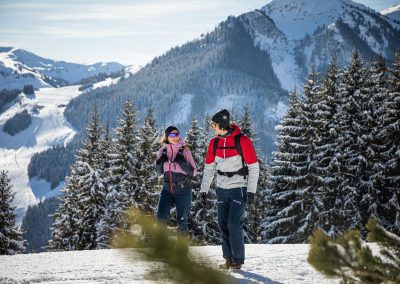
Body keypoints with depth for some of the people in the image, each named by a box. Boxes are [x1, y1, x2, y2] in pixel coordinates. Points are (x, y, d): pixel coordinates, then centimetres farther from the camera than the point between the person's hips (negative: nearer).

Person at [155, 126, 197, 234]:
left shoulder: (184, 151, -9)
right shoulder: (163, 151, 2)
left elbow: (193, 172, -10)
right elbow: (159, 171, 13)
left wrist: (182, 161, -23)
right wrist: (160, 162, -8)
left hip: (183, 190, -3)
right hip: (167, 189, 3)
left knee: (182, 220, 5)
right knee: (160, 218, -5)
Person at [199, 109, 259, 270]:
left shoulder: (242, 141, -12)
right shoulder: (214, 143, 4)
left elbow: (254, 166, -9)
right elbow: (209, 168, 11)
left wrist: (251, 190, -13)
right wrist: (204, 190, 6)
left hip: (239, 188, -5)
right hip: (222, 189, 6)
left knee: (234, 224, -10)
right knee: (223, 224, 4)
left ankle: (238, 260, 0)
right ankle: (229, 259, 13)